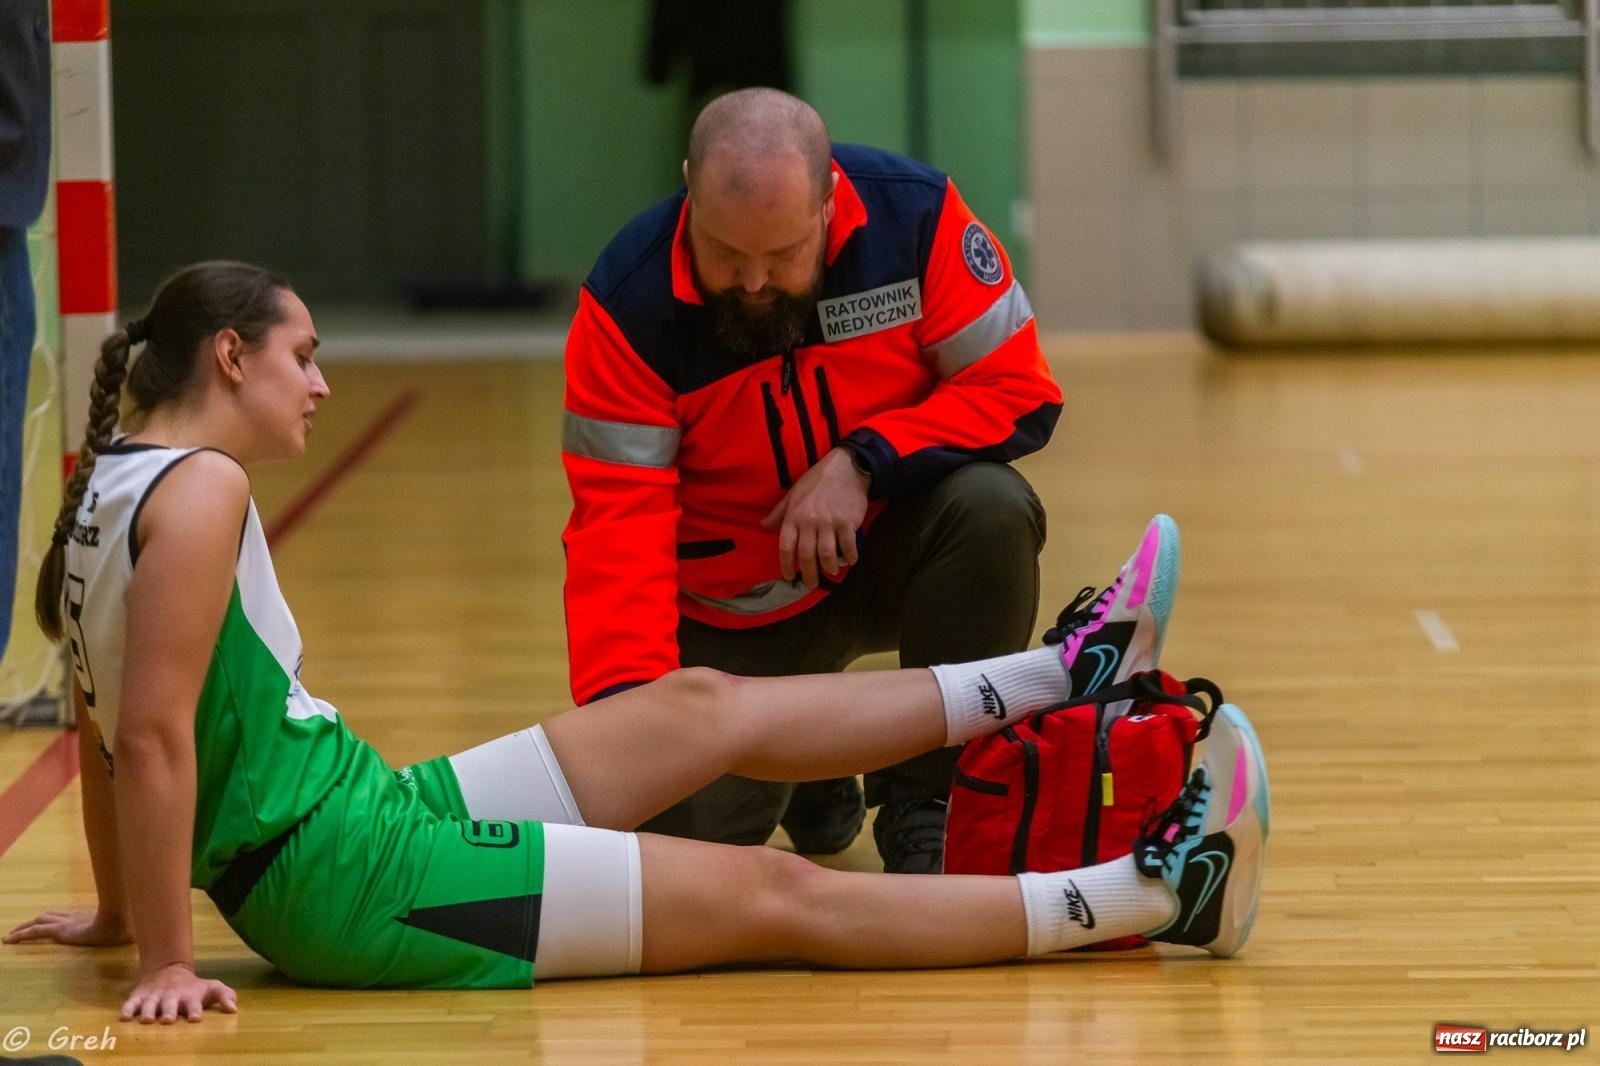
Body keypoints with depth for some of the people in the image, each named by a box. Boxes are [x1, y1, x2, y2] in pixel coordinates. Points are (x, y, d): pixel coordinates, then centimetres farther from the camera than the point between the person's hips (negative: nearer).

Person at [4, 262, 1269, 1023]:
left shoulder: (113, 484, 10)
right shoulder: (201, 490, -18)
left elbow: (106, 730, 18)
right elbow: (151, 737, -24)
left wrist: (122, 909, 26)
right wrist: (165, 963, -22)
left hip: (359, 822, 10)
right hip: (361, 879, -10)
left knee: (701, 707, 15)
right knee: (779, 895, -6)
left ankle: (1065, 673, 24)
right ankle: (1153, 896, -2)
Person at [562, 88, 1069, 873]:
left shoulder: (916, 214, -19)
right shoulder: (629, 302, -20)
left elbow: (1018, 392, -15)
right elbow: (618, 525, -23)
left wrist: (864, 463, -28)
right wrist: (625, 699, -37)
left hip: (889, 549, 0)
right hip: (738, 604, 0)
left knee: (992, 507, -32)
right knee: (690, 834, -17)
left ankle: (921, 799, -14)